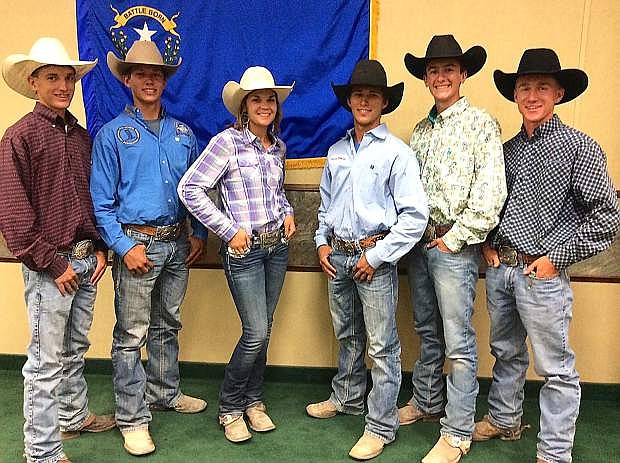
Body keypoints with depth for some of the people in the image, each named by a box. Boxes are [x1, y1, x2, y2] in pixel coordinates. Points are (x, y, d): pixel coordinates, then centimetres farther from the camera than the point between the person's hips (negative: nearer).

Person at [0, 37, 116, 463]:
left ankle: (74, 416, 38)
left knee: (75, 349, 20)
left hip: (86, 260, 6)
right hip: (50, 266, -6)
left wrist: (99, 249, 8)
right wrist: (53, 263, -13)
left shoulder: (81, 136, 11)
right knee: (47, 360, 2)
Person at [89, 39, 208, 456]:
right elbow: (102, 200, -7)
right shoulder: (112, 134, -4)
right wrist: (125, 247, -14)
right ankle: (132, 418, 13)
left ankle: (165, 393, 35)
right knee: (131, 335, 1)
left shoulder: (183, 133, 9)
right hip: (137, 243, -4)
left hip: (177, 243, 5)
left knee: (167, 326, 18)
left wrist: (200, 233, 6)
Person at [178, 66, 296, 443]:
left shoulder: (278, 147, 9)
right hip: (244, 248, -6)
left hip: (277, 245, 6)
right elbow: (190, 189, -16)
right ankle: (231, 408, 16)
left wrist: (287, 213, 7)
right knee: (256, 333, -6)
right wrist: (229, 230, -16)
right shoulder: (228, 142, -12)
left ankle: (253, 401, 30)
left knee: (263, 330, 13)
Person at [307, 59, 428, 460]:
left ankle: (381, 426, 14)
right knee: (347, 336, 21)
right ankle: (347, 398, 39)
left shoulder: (397, 153, -8)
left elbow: (415, 215, -14)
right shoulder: (336, 152, 11)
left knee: (382, 346, 1)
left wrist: (376, 257, -14)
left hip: (374, 258, -6)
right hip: (337, 257, 6)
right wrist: (322, 243, 8)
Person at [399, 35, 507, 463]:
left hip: (454, 246, -6)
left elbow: (491, 194, -13)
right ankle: (426, 403, 34)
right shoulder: (421, 129, 14)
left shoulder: (481, 124, -5)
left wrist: (454, 238, -13)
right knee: (427, 332, 18)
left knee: (458, 343, -1)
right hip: (419, 242, 6)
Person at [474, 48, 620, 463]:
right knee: (506, 353, 21)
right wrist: (488, 243, 6)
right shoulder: (508, 149, 9)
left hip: (542, 273, -6)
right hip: (499, 268, 6)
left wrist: (557, 257, -12)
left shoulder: (580, 148, -7)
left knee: (556, 368, 4)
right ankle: (505, 420, 40)